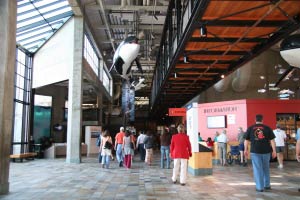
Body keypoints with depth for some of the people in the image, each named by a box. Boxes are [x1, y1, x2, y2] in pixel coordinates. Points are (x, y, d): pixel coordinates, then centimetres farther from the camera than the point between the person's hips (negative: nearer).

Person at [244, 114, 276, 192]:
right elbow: (272, 140, -1)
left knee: (257, 169, 4)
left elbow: (246, 140, 5)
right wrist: (274, 151, 3)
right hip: (266, 151, 2)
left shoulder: (250, 128, 2)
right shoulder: (267, 128, 2)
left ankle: (260, 187, 6)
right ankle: (267, 185, 28)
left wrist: (246, 150, 14)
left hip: (255, 151, -1)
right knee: (266, 168, 18)